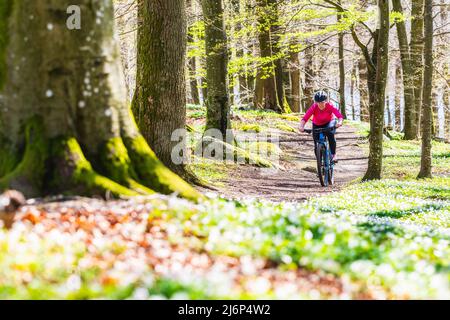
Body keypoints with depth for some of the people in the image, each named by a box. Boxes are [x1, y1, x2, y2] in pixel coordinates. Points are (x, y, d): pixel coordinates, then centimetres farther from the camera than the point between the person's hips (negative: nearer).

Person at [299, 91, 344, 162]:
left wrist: (339, 122, -60)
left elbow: (340, 116, -38)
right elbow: (305, 118, -37)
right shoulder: (314, 107, -28)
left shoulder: (330, 106, -29)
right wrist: (301, 126, -57)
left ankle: (334, 154, -20)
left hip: (329, 122, -2)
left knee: (330, 134, -33)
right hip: (317, 125, 2)